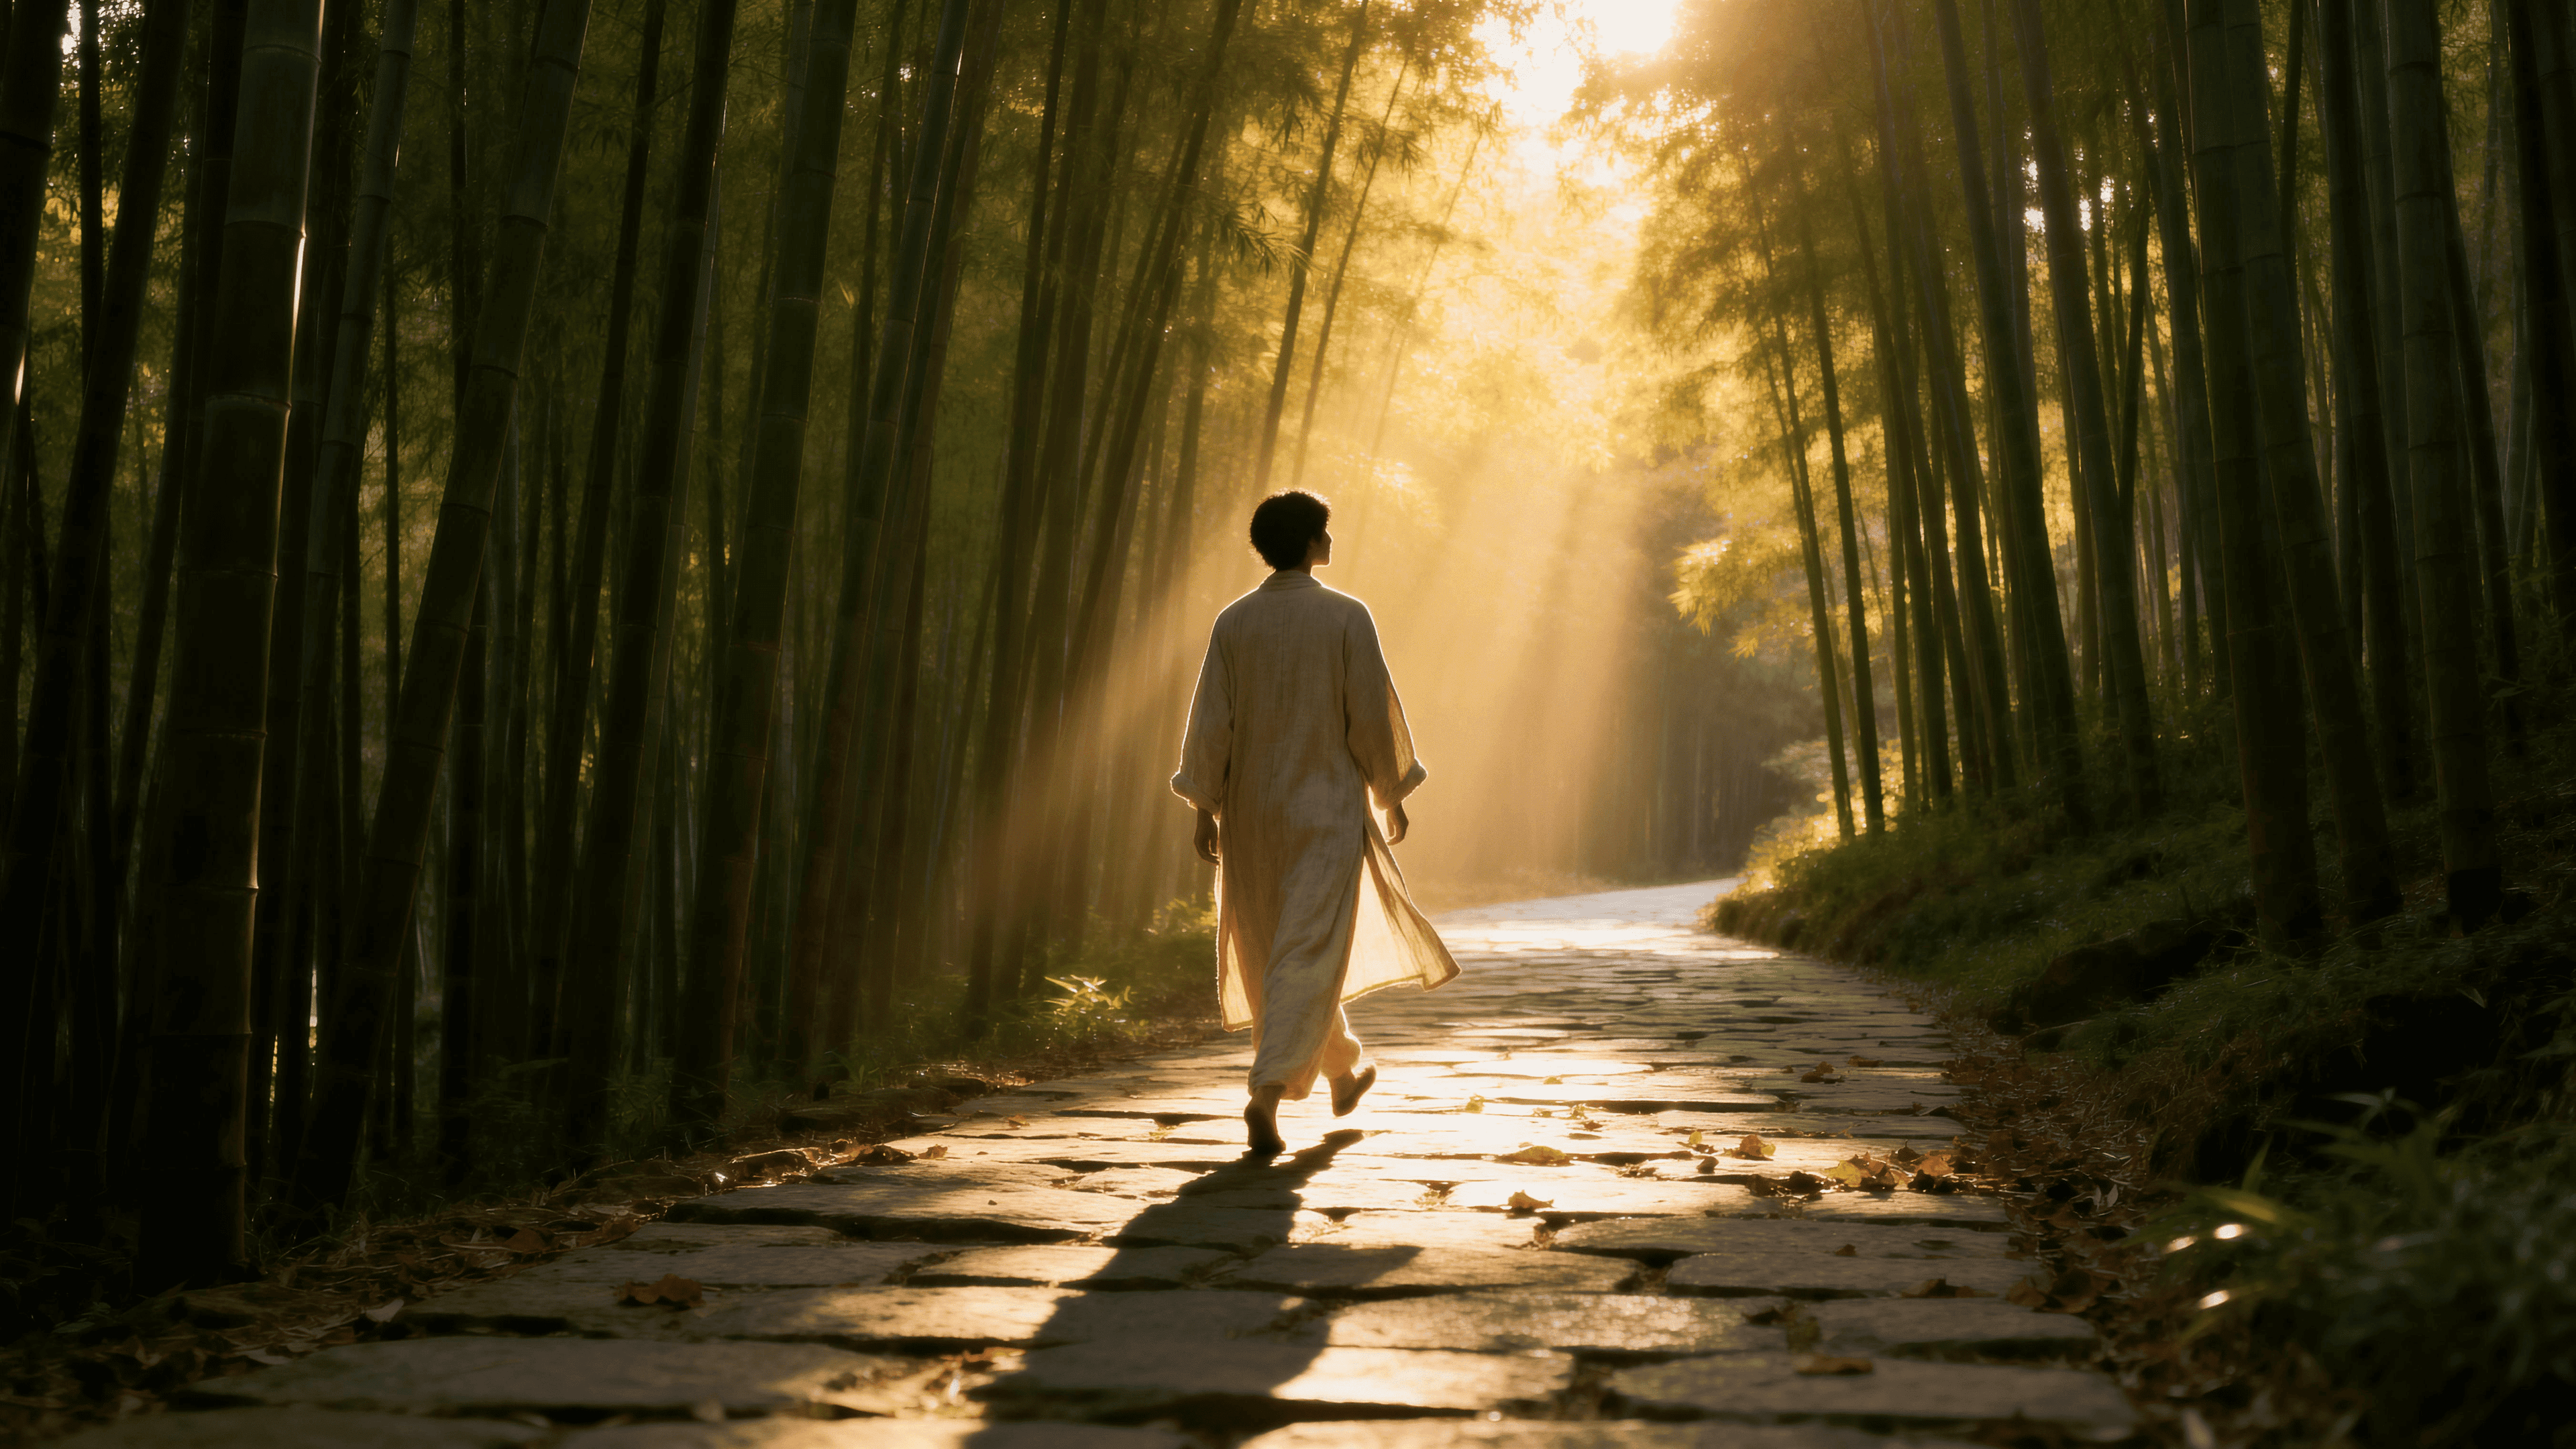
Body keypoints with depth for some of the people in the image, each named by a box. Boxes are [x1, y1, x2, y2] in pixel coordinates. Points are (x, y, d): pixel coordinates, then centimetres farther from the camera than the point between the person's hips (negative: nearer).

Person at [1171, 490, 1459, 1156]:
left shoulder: (1233, 622, -1)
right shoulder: (1347, 617, -8)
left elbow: (1210, 721, -3)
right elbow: (1374, 714, -7)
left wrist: (1205, 807, 3)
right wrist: (1393, 793, 5)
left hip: (1252, 812, 4)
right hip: (1327, 810, -4)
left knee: (1275, 951, 18)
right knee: (1308, 957, -5)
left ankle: (1344, 1070, 35)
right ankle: (1268, 1091, -19)